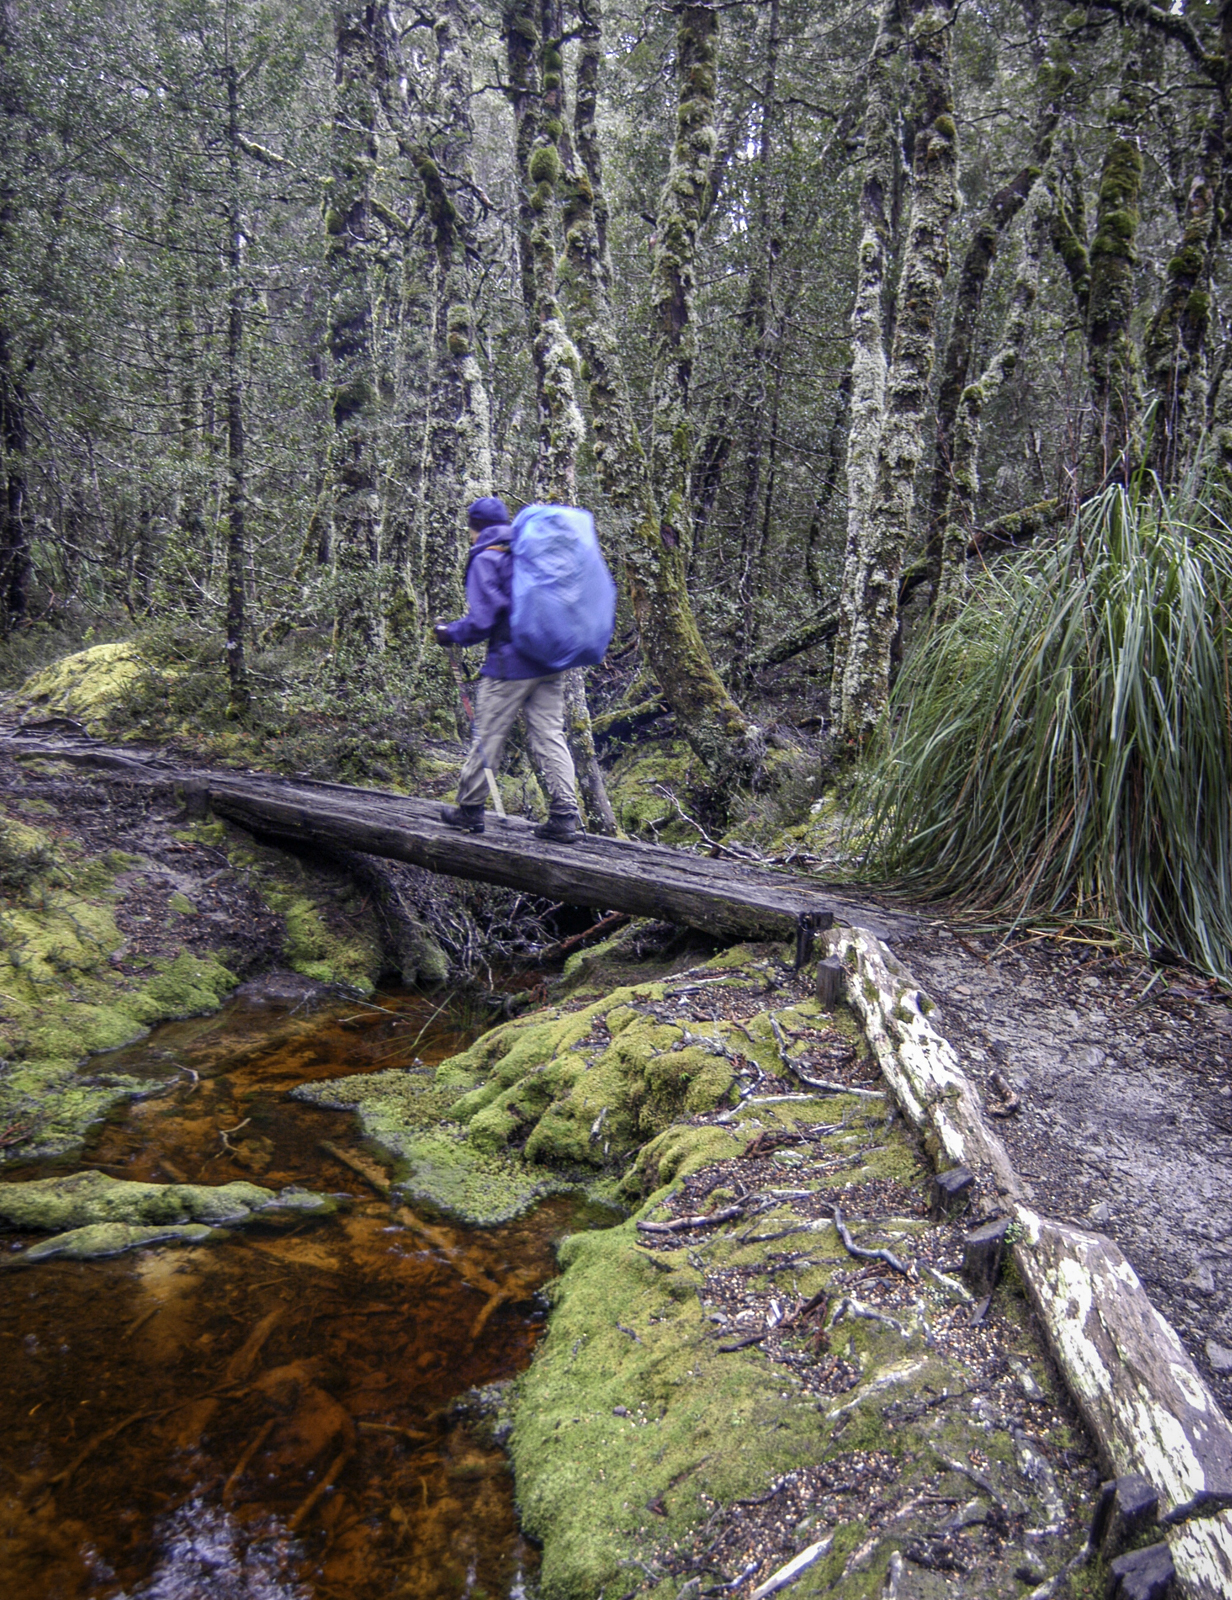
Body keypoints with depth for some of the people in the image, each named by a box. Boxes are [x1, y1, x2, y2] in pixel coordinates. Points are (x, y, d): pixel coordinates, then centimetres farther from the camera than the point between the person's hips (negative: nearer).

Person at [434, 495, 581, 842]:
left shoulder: (485, 560, -6)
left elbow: (481, 620, -13)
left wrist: (450, 634, 3)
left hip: (510, 664, -6)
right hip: (550, 663, 6)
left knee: (487, 736, 5)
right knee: (551, 736, 5)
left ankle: (469, 809, 15)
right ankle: (564, 815, -1)